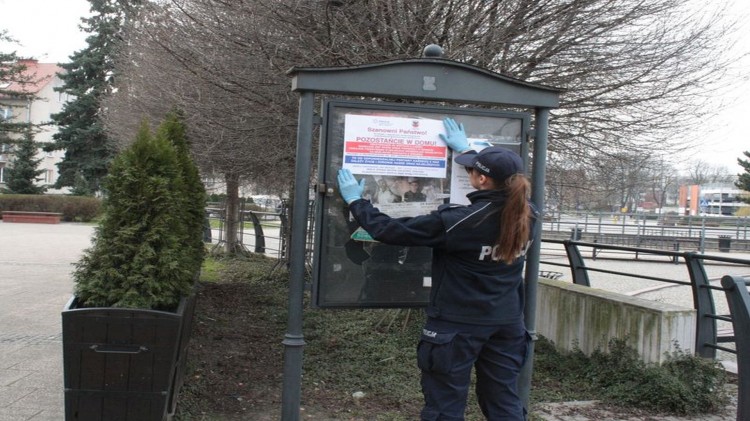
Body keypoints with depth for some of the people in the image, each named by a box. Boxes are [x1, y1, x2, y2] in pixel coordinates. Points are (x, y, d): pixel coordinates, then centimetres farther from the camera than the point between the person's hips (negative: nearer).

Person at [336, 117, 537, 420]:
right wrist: (466, 150, 27)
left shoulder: (458, 222, -23)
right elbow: (503, 182, 17)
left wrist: (356, 201, -1)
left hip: (458, 325, -6)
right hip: (507, 324, 6)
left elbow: (392, 231, -17)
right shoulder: (527, 216, -6)